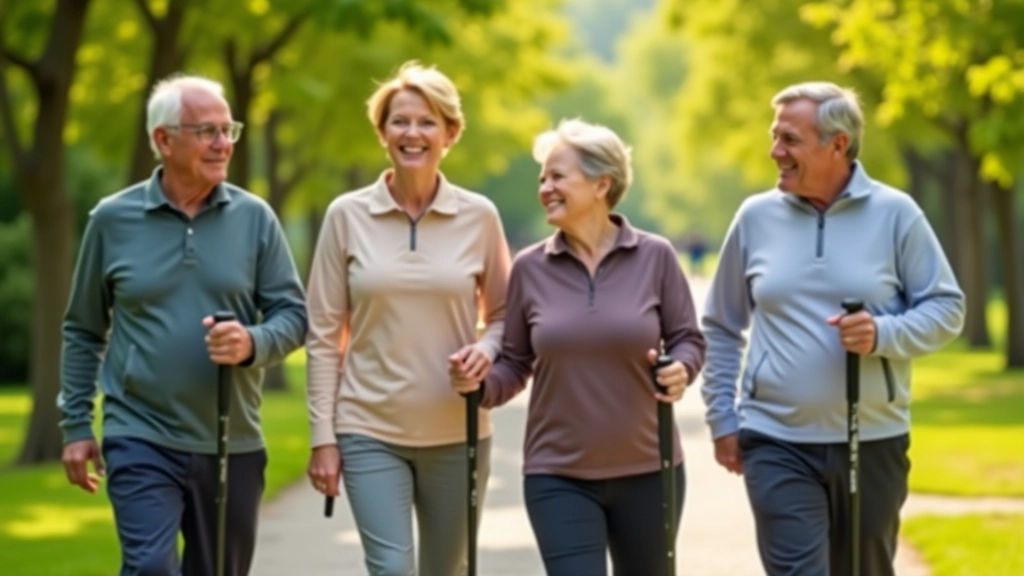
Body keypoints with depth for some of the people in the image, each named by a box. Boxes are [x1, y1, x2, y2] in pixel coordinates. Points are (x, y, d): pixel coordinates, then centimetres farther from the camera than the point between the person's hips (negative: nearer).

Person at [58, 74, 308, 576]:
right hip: (141, 440, -2)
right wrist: (76, 426, 7)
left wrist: (253, 343, -20)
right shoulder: (113, 219, 2)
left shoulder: (254, 218, 3)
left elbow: (293, 313, 2)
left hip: (233, 443, 2)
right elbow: (83, 331, 10)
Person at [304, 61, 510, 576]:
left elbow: (503, 314, 11)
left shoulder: (479, 216, 1)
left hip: (457, 433, 2)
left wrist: (487, 349, -12)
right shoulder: (347, 215, -1)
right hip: (370, 431, -2)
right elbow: (324, 335, 1)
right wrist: (323, 435, -3)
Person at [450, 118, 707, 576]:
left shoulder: (654, 256, -3)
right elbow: (515, 364, 5)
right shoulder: (530, 267, 0)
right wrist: (480, 383, -15)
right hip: (558, 476, 0)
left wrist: (680, 370, -19)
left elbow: (688, 339, 2)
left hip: (647, 470, 1)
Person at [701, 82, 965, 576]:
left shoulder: (894, 213, -2)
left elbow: (946, 308, 0)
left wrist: (884, 334, -18)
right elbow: (721, 327, 11)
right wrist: (722, 417, 7)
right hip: (777, 444, 0)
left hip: (873, 442, 0)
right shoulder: (756, 216, 3)